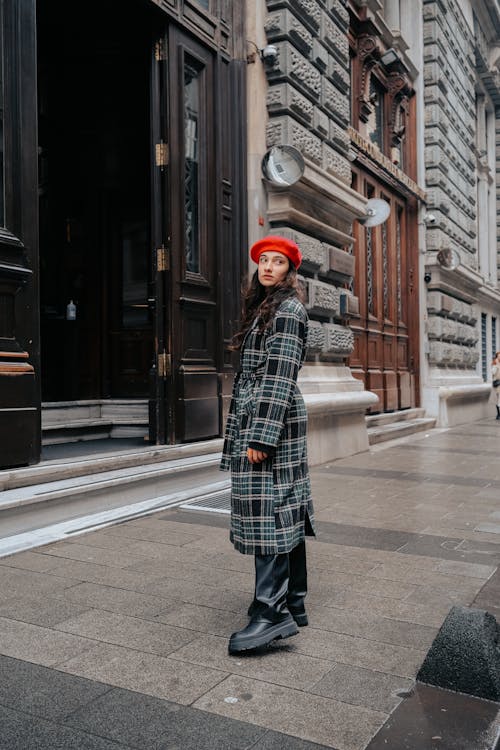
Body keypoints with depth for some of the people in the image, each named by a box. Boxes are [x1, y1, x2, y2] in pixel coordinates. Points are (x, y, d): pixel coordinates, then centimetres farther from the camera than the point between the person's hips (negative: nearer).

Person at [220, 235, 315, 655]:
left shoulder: (287, 309, -7)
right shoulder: (265, 308, 21)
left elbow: (280, 375, -17)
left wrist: (261, 434, -21)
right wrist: (246, 430, 21)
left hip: (271, 420, -10)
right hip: (259, 419, 10)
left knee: (268, 511, -10)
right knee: (284, 512, 11)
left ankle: (272, 611, -6)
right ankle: (293, 605, 19)